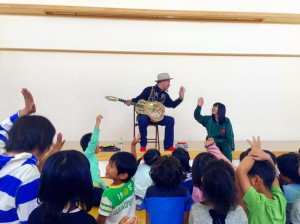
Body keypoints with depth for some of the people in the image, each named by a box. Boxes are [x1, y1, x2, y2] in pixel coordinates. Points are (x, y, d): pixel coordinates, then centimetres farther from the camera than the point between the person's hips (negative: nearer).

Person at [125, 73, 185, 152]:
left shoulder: (165, 95, 11)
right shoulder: (149, 90, -7)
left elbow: (172, 105, 11)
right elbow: (138, 99, -7)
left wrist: (181, 97, 0)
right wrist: (131, 101, -27)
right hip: (144, 114, -5)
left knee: (170, 120, -18)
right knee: (143, 120, -40)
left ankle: (168, 145, -12)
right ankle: (143, 145, -20)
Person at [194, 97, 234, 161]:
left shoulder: (226, 121, -2)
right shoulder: (208, 119, 3)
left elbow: (230, 134, -3)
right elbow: (197, 116, -6)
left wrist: (231, 147, -10)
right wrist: (199, 106, -20)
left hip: (224, 143, 0)